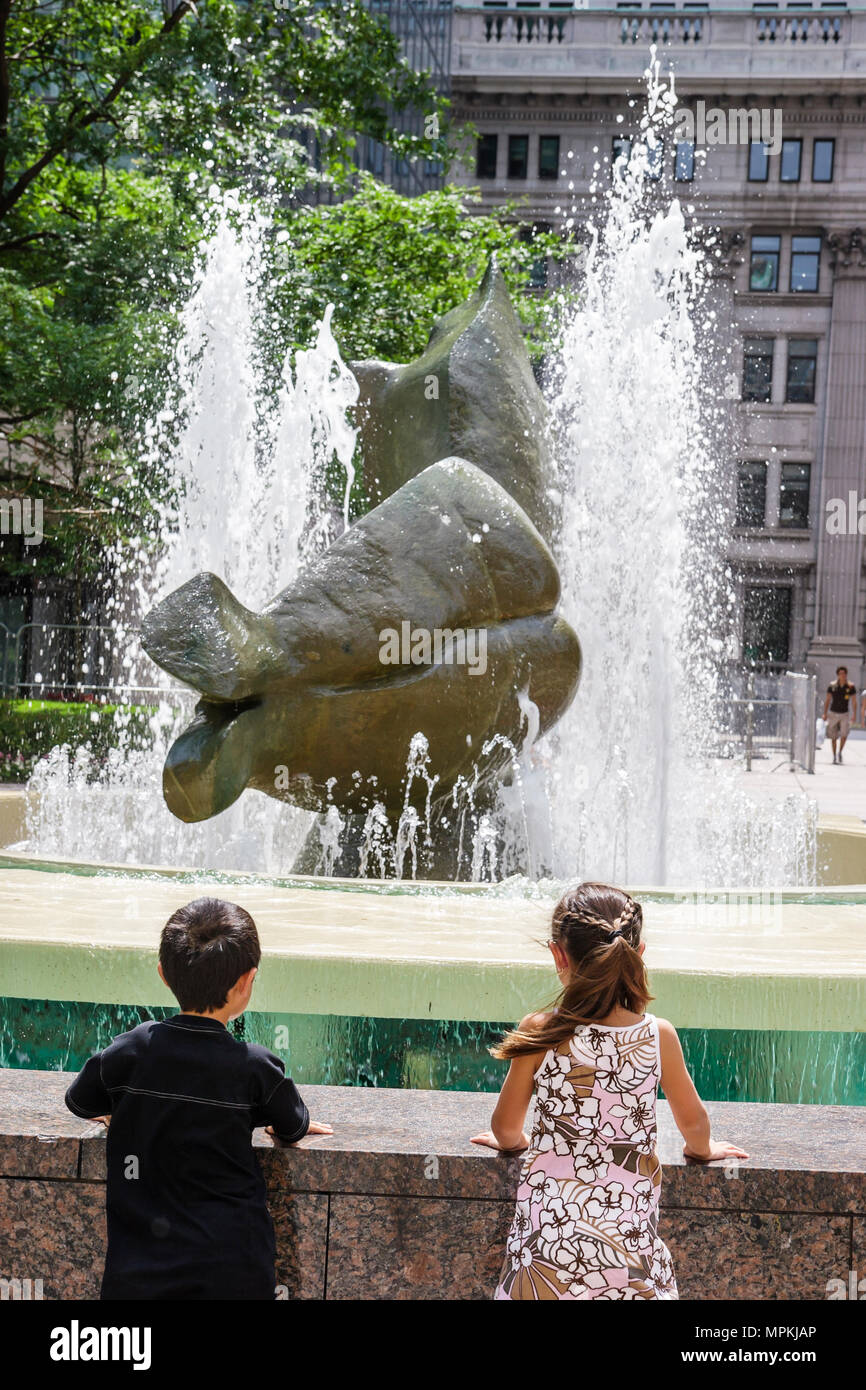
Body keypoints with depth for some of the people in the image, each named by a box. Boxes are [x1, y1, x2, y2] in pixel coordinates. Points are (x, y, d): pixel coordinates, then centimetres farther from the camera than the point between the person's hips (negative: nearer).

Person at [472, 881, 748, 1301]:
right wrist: (701, 1148, 36)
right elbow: (692, 1120, 13)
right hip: (630, 1229, 1)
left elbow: (506, 1126, 5)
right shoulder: (659, 1036, -4)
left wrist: (511, 1140, 29)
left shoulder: (541, 1034, -8)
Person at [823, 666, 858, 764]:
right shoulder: (832, 686, -3)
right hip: (833, 713, 1)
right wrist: (825, 713, -5)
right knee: (833, 737, 5)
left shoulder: (850, 687, -3)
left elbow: (854, 701, 3)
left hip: (844, 714, 0)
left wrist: (855, 714, -2)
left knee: (844, 734, -16)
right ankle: (834, 756, 19)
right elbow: (827, 700, 1)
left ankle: (840, 752, 5)